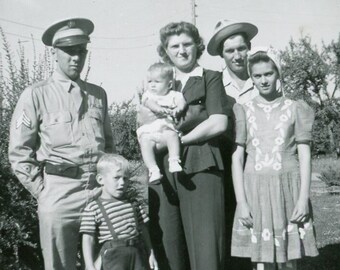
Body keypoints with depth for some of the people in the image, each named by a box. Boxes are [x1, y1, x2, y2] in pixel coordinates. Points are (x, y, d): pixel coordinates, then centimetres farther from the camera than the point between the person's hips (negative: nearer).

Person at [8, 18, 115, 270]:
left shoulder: (98, 94, 11)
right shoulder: (36, 95, -1)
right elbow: (19, 153, -1)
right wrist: (42, 191, -4)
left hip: (100, 192, 4)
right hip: (59, 196, -3)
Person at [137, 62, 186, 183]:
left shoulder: (173, 95, 16)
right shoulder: (148, 94, 16)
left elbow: (181, 101, -2)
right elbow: (148, 102, -7)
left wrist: (178, 109, -26)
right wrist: (158, 108, -29)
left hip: (166, 129, 0)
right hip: (148, 132, 0)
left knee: (172, 135, -33)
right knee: (145, 143, -29)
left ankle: (174, 161, -34)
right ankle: (153, 170, -35)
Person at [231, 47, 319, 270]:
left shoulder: (295, 108, 5)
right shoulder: (243, 111, 5)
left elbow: (304, 156, 2)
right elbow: (237, 159, 2)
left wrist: (303, 198, -6)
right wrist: (241, 202, -5)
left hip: (289, 191, 0)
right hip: (255, 192, 0)